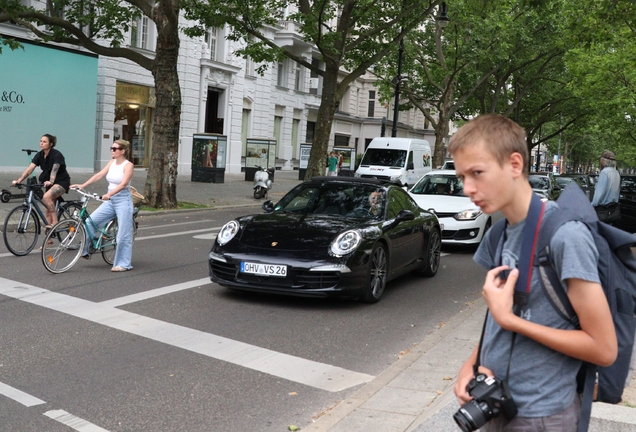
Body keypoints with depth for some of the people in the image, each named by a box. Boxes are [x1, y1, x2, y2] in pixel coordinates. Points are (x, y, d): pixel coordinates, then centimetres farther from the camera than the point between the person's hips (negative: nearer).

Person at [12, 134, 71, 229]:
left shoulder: (57, 155, -18)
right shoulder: (39, 155, -1)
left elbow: (54, 169, -34)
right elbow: (30, 168, -10)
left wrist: (50, 181, -51)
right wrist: (19, 180, -23)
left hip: (62, 181, -7)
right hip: (49, 183, 7)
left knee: (46, 197, -32)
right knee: (49, 207, 6)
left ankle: (55, 222, -25)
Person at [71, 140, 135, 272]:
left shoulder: (128, 165, -11)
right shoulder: (112, 162, 9)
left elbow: (123, 183, -24)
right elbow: (99, 175, 4)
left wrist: (109, 194, -37)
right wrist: (82, 185, -5)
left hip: (123, 200, -7)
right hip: (110, 201, 7)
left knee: (123, 235, -2)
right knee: (89, 221, -4)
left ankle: (124, 264, 7)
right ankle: (85, 250, 11)